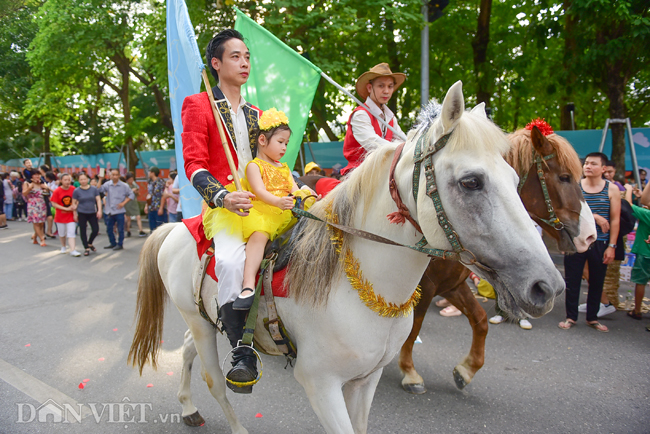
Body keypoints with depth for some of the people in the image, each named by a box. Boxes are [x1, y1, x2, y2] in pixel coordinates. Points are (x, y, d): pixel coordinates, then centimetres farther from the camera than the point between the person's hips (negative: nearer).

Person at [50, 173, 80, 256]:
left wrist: (73, 207, -10)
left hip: (71, 215, 0)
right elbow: (54, 204, -10)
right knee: (62, 233, 15)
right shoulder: (57, 191, -10)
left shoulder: (73, 189, -6)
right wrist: (66, 209, -17)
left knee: (71, 233, -7)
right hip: (60, 216, 0)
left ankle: (73, 250, -13)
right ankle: (63, 247, 38)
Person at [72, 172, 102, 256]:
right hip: (82, 214, -1)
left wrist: (99, 210, -8)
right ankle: (86, 248, 16)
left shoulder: (94, 189, 0)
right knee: (83, 231, 3)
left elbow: (98, 200, 1)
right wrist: (75, 214, 0)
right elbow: (74, 203, 2)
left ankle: (89, 243, 26)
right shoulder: (77, 191, -3)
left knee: (96, 230, -1)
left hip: (92, 213, 1)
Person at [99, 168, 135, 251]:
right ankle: (113, 243, 26)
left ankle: (120, 244, 13)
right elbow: (98, 190, -10)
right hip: (109, 211, 3)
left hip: (119, 211, -3)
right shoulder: (107, 184, 3)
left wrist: (123, 203, -7)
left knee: (120, 229, 1)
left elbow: (131, 195, 0)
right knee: (109, 229, 12)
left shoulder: (124, 185, -2)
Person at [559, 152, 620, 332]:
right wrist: (595, 217, -18)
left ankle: (592, 318, 25)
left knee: (597, 282, 10)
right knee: (572, 280, 4)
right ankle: (571, 317, 17)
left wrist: (611, 246, -6)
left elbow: (615, 219, -1)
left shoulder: (611, 189, 1)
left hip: (600, 243, 1)